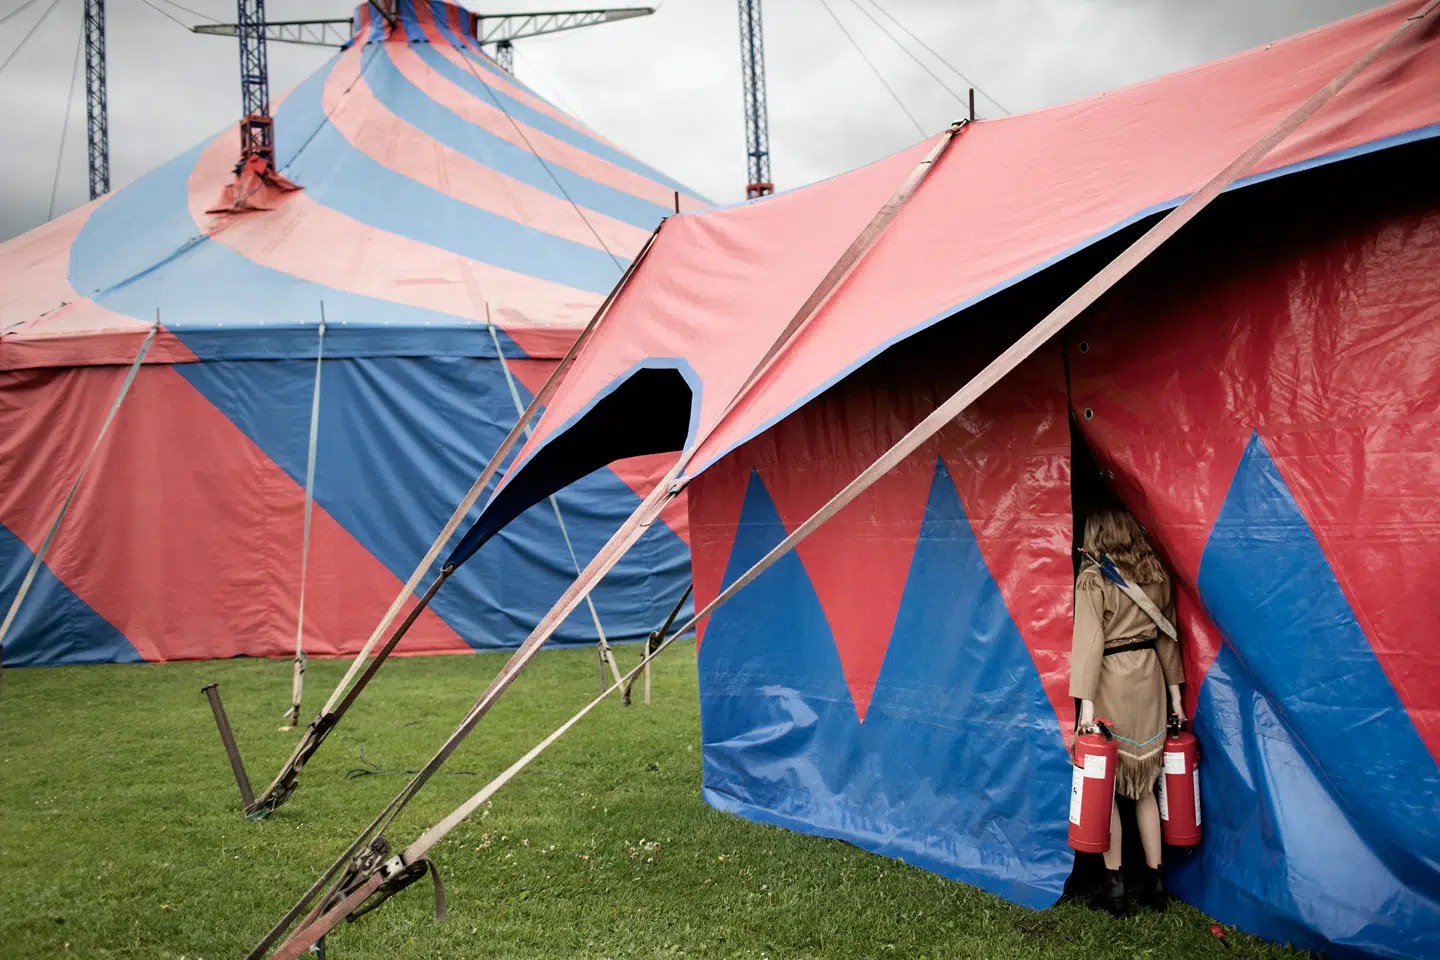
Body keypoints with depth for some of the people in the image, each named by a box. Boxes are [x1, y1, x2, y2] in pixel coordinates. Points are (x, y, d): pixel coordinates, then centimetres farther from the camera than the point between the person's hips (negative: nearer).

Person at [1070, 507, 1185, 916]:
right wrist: (1174, 691, 19)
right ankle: (1154, 881, 19)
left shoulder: (1093, 579, -10)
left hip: (1111, 682, -6)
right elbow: (1167, 635, 13)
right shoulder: (1156, 574, 8)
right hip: (1149, 679, 6)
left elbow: (1089, 641, -14)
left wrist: (1086, 701, -14)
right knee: (1143, 785, 15)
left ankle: (1114, 884, 8)